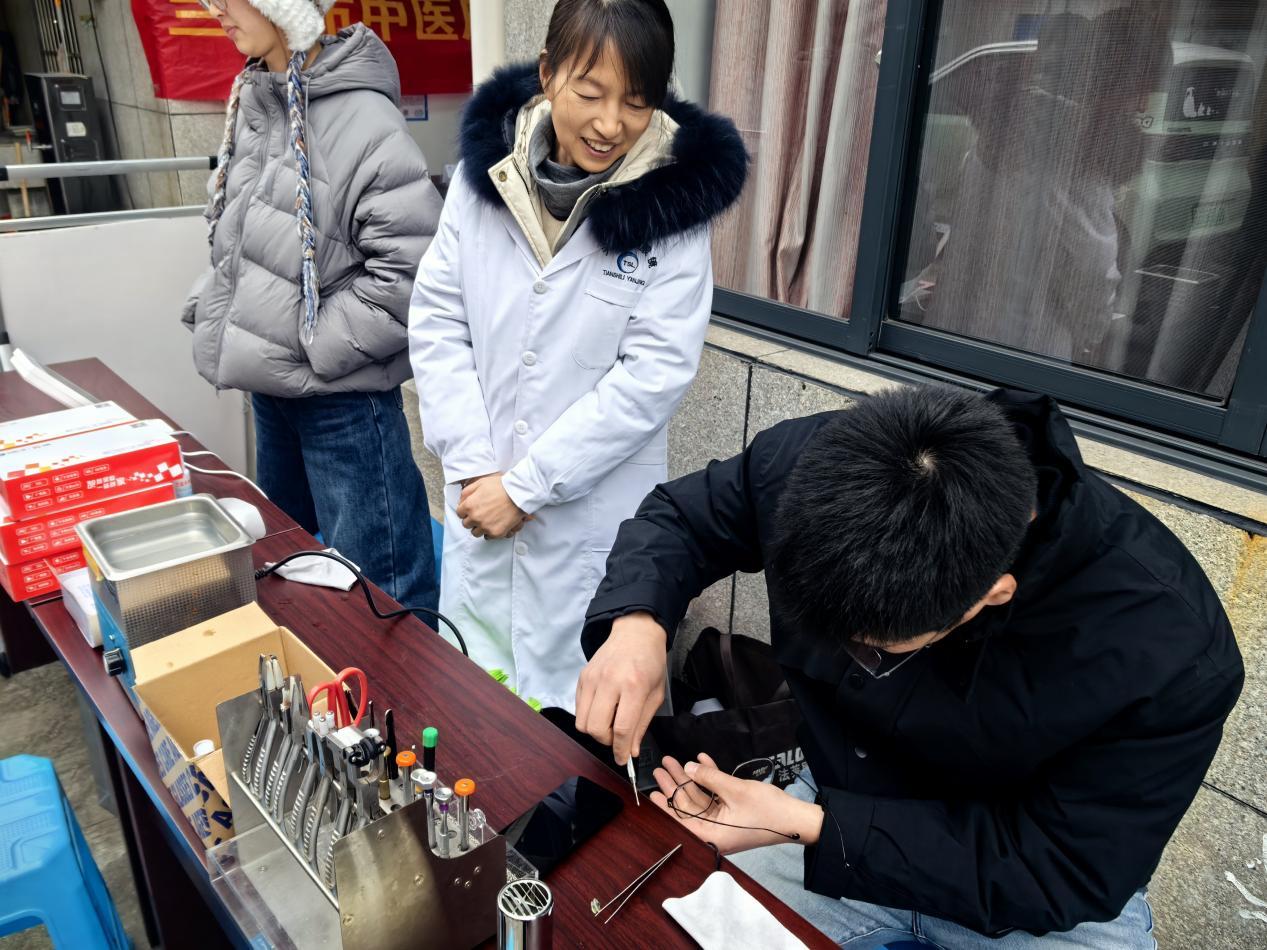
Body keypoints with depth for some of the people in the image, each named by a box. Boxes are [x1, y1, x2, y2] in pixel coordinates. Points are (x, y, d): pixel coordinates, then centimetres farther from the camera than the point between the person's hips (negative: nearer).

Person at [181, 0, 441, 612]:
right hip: (268, 385, 9)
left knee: (375, 592, 2)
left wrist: (314, 349, -17)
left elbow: (411, 270, -21)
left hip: (344, 394, -8)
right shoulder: (250, 104, 7)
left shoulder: (364, 121, -17)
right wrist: (210, 310, 6)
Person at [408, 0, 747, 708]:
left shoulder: (676, 200, -11)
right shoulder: (487, 168, -3)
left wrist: (524, 486, -14)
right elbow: (436, 320, -1)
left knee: (575, 717, 13)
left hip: (596, 519, -3)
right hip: (478, 506, 3)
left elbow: (655, 373, -15)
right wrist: (473, 468, -10)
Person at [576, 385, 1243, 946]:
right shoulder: (812, 463, -26)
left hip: (1033, 893, -1)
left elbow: (1062, 876, -24)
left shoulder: (1171, 648, -33)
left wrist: (805, 825, -30)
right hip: (839, 813, 2)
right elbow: (679, 517, -7)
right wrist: (636, 622, -29)